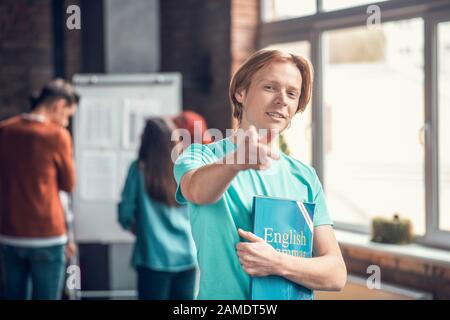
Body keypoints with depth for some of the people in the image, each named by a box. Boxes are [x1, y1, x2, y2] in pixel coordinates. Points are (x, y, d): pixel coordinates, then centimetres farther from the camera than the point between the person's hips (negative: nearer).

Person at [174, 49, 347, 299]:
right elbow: (198, 190, -26)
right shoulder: (202, 156, -2)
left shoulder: (306, 177, 5)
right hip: (221, 298, -2)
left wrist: (278, 263, -16)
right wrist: (237, 160, -45)